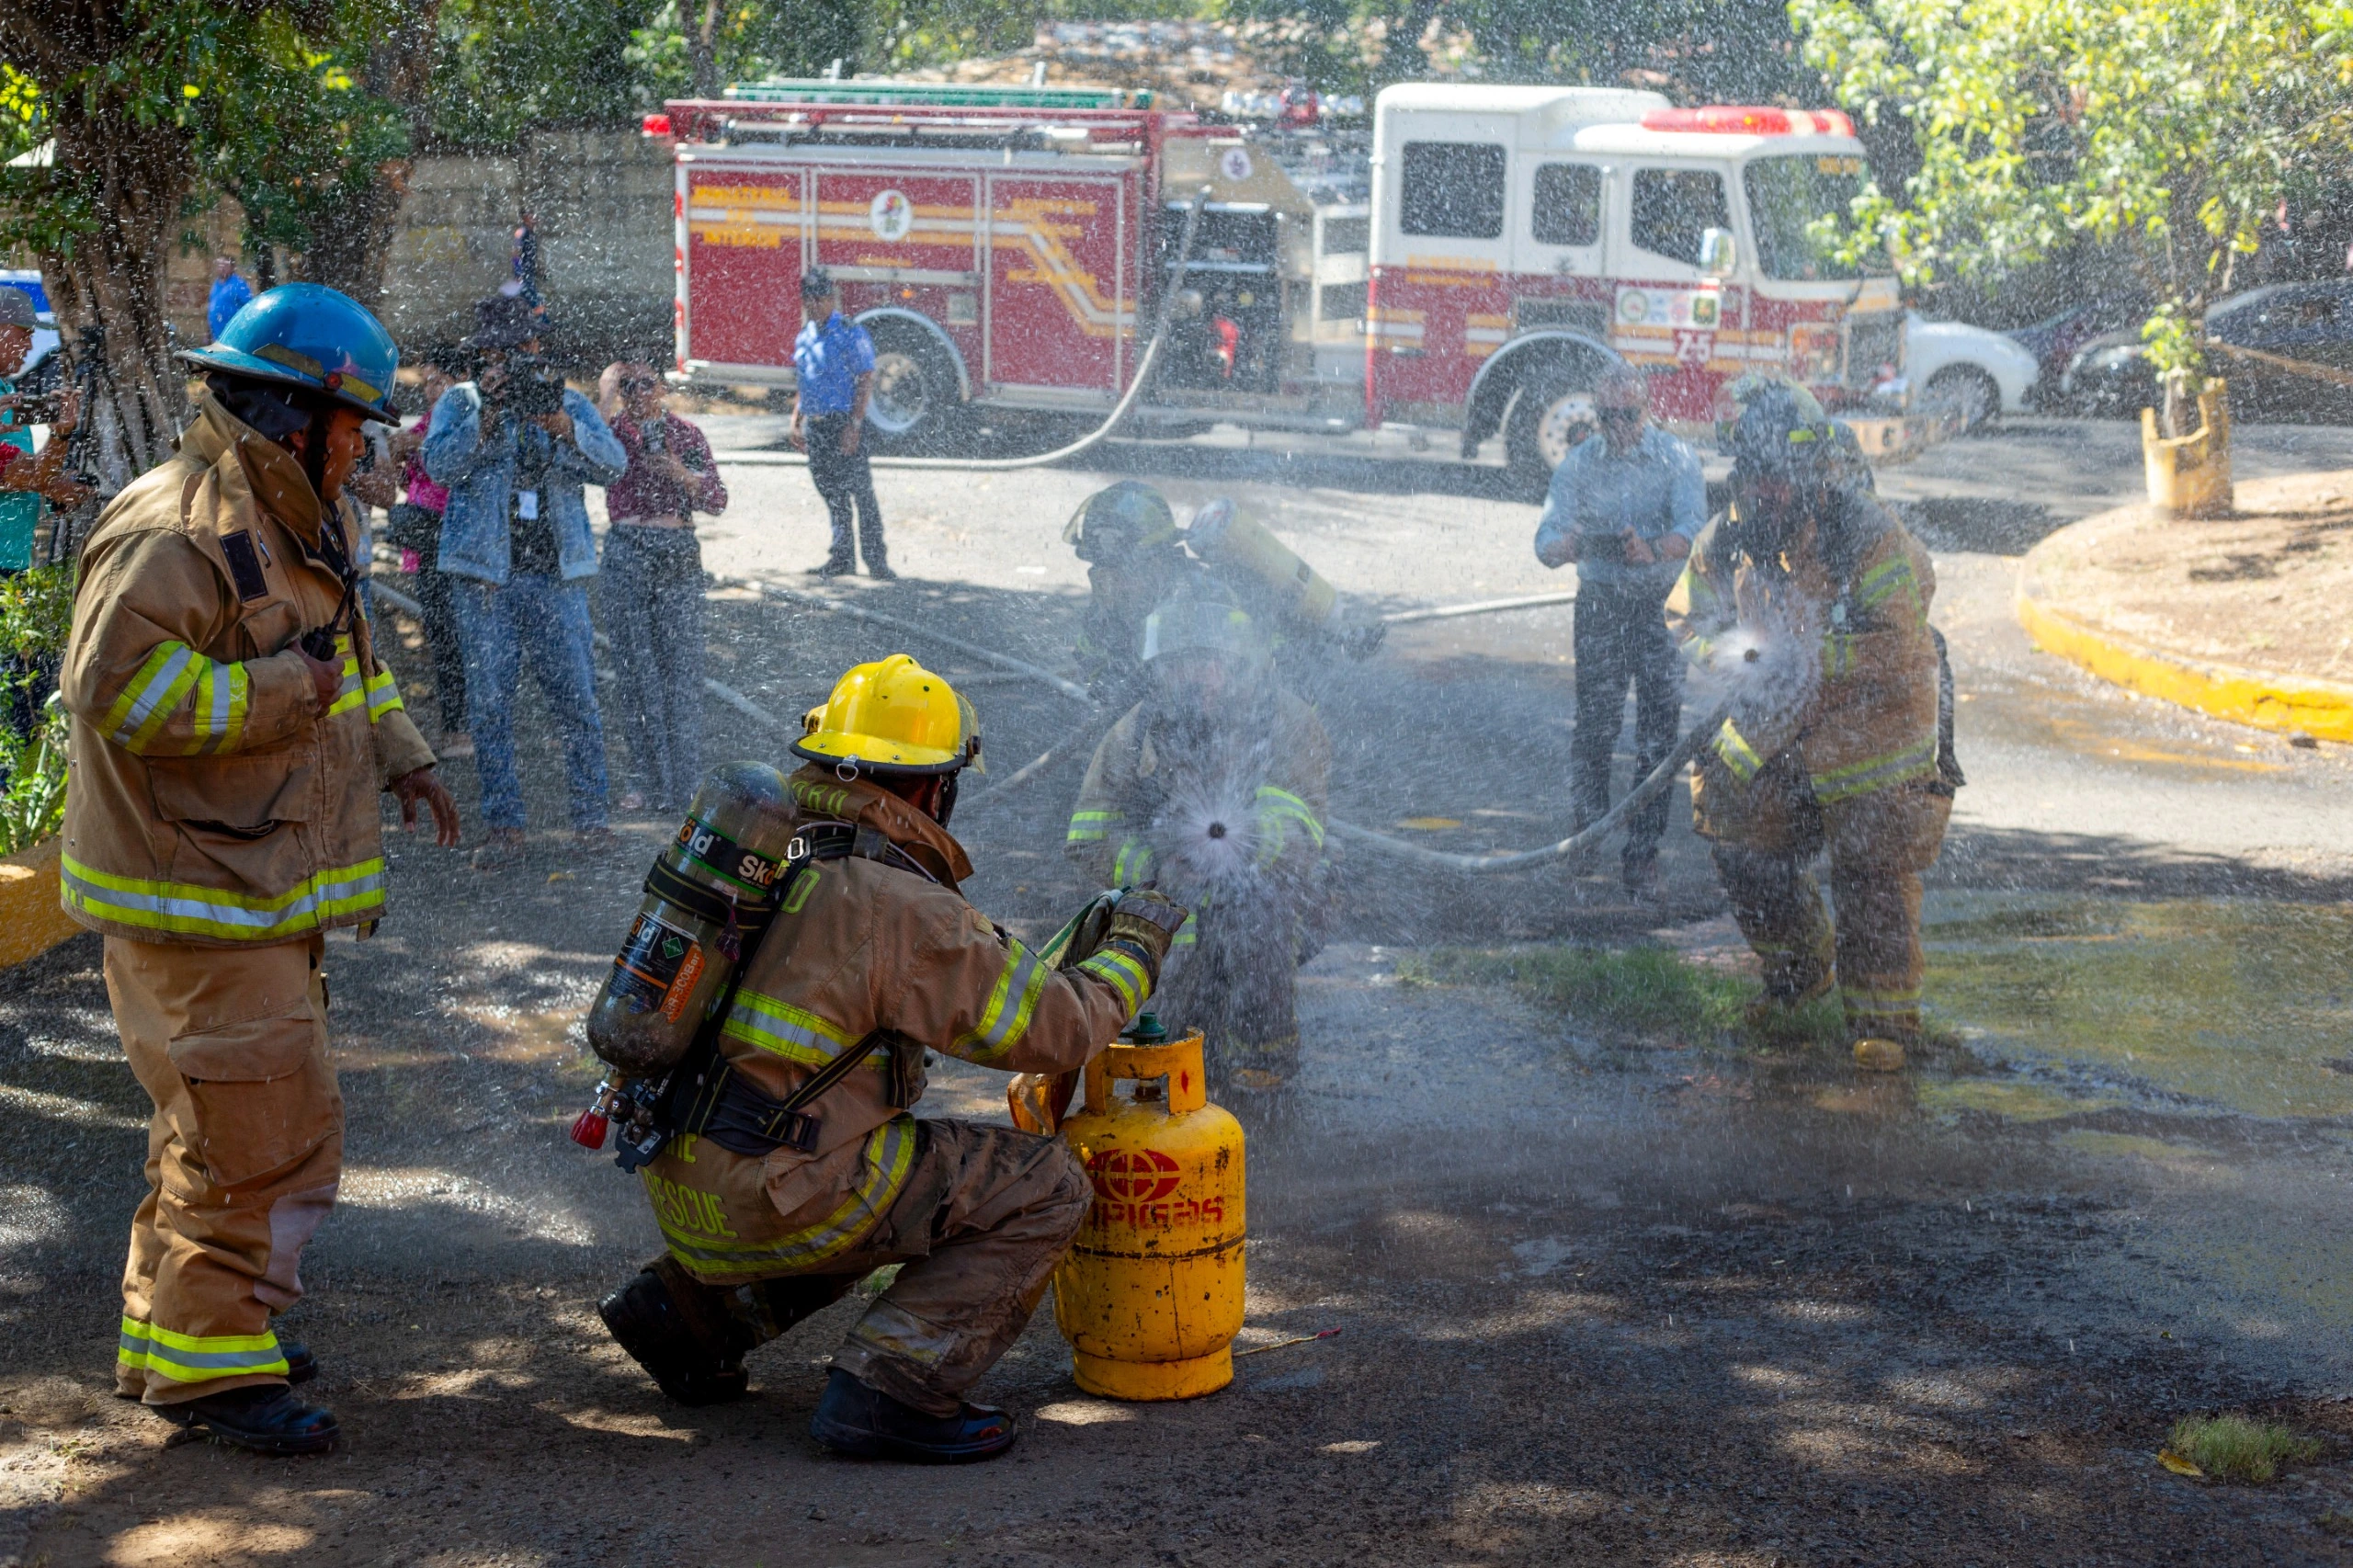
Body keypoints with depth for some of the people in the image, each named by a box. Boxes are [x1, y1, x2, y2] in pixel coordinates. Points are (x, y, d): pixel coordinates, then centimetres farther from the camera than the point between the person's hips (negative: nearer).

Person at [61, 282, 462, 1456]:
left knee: (219, 1130, 19)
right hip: (197, 905, -10)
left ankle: (170, 1338, 31)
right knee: (267, 1135, -9)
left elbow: (342, 661, 29)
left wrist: (396, 754, 15)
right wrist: (279, 693, -25)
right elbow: (116, 689, -29)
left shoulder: (298, 526, 14)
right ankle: (207, 1364, 2)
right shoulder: (176, 534, -20)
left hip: (264, 894, 11)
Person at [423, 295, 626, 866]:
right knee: (490, 702, 0)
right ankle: (504, 828, 4)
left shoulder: (569, 402, 12)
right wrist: (487, 416, -18)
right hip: (484, 574, -1)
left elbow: (613, 463, -3)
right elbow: (439, 464, -8)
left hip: (556, 573, 1)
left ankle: (589, 813, 9)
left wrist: (561, 426, -19)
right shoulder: (459, 402, 9)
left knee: (576, 698, -1)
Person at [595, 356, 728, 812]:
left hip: (678, 553, 0)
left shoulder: (685, 435, 8)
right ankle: (646, 780, 9)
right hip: (625, 551, 0)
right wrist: (609, 392, -16)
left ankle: (684, 783, 3)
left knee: (681, 666, -3)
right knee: (635, 668, 1)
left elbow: (717, 500, 4)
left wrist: (680, 473, -13)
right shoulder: (615, 431, 6)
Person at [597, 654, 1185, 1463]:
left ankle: (686, 1305, 22)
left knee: (889, 1182, 34)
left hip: (677, 1177, 9)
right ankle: (888, 1389, -11)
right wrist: (1134, 944, 9)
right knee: (1044, 1187, -2)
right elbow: (1055, 1028, -9)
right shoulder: (903, 909, -15)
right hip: (765, 1198, -9)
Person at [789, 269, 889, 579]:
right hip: (814, 425, 7)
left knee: (860, 492, -6)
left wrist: (853, 425, -20)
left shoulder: (850, 335, -9)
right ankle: (842, 557, 20)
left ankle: (876, 561, -4)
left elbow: (866, 382, -13)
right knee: (831, 494, 12)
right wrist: (796, 421, 16)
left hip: (843, 424, -7)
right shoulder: (804, 336, 13)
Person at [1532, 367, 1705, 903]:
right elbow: (1547, 540, -7)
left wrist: (1653, 551, -39)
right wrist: (1564, 546, -32)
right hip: (1600, 603, 1)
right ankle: (1588, 832, 20)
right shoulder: (1577, 464, 1)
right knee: (1595, 722, 0)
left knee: (1658, 729, -2)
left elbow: (1692, 527, -18)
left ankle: (1643, 854, 3)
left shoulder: (1676, 458, -4)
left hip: (1662, 604, -1)